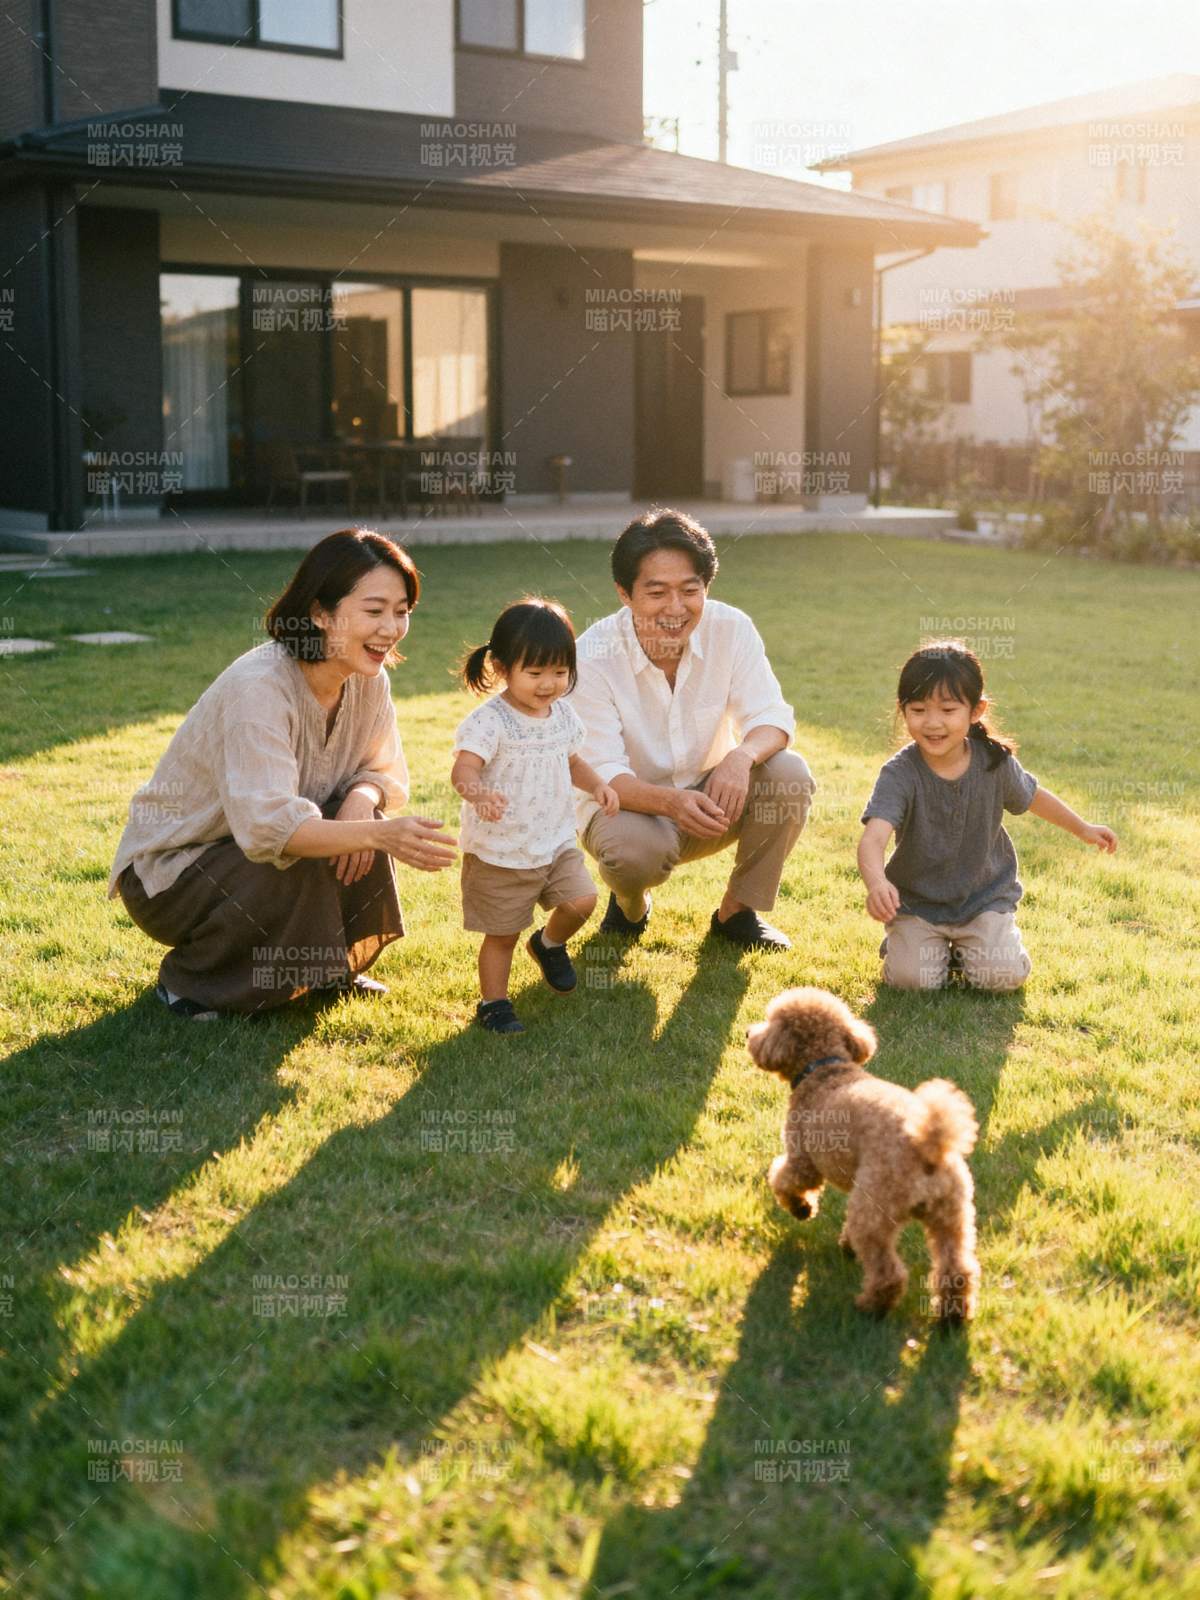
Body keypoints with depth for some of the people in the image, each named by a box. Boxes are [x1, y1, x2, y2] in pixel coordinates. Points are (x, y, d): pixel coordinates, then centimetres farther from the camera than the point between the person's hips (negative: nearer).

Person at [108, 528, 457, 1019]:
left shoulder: (368, 681, -9)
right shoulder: (258, 686, -32)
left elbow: (385, 771, 1)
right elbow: (265, 824, -40)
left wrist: (362, 800, -24)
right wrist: (378, 834, -52)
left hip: (250, 849, 6)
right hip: (169, 867, -6)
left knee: (366, 820, -17)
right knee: (295, 870, -31)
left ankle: (328, 964, 8)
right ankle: (186, 979, -6)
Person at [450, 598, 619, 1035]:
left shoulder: (562, 714, 2)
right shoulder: (489, 721, -21)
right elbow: (463, 769, -34)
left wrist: (597, 784, 1)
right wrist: (478, 793, -57)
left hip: (556, 841, 5)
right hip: (499, 852, -5)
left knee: (582, 900, -9)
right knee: (502, 933, 4)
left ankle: (550, 944, 24)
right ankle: (493, 1003, 26)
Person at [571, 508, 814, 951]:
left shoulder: (732, 629, -15)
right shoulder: (591, 656, -23)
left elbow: (770, 717, -14)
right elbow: (603, 773, -25)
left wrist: (741, 756, -40)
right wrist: (671, 802, -47)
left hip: (709, 797, 3)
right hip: (624, 803, -3)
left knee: (790, 774, -24)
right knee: (636, 849, -37)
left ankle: (737, 911, -2)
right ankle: (630, 904, 4)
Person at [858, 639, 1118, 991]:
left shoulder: (995, 762, -11)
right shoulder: (899, 774, -23)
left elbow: (1031, 796, 11)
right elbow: (873, 837, -37)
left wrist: (1083, 829, 23)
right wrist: (876, 883, -59)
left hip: (985, 894, 2)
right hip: (917, 900, -1)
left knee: (1001, 976, -16)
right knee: (912, 978, -18)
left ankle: (964, 944, 18)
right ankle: (921, 943, 17)